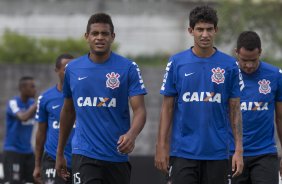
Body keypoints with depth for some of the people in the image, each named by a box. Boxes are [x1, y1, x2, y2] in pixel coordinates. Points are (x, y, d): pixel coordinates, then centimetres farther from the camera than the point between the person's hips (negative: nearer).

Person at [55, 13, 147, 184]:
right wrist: (60, 152, 19)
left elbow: (140, 110, -9)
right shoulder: (73, 69, 5)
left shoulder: (129, 68, -3)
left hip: (117, 155, 0)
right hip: (85, 155, 0)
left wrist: (131, 135, -30)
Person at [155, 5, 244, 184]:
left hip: (217, 154, 1)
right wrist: (162, 147, -2)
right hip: (183, 153, -1)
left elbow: (235, 110, 4)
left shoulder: (229, 65, 2)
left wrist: (239, 149, -3)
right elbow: (167, 108, 4)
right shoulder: (177, 63, 1)